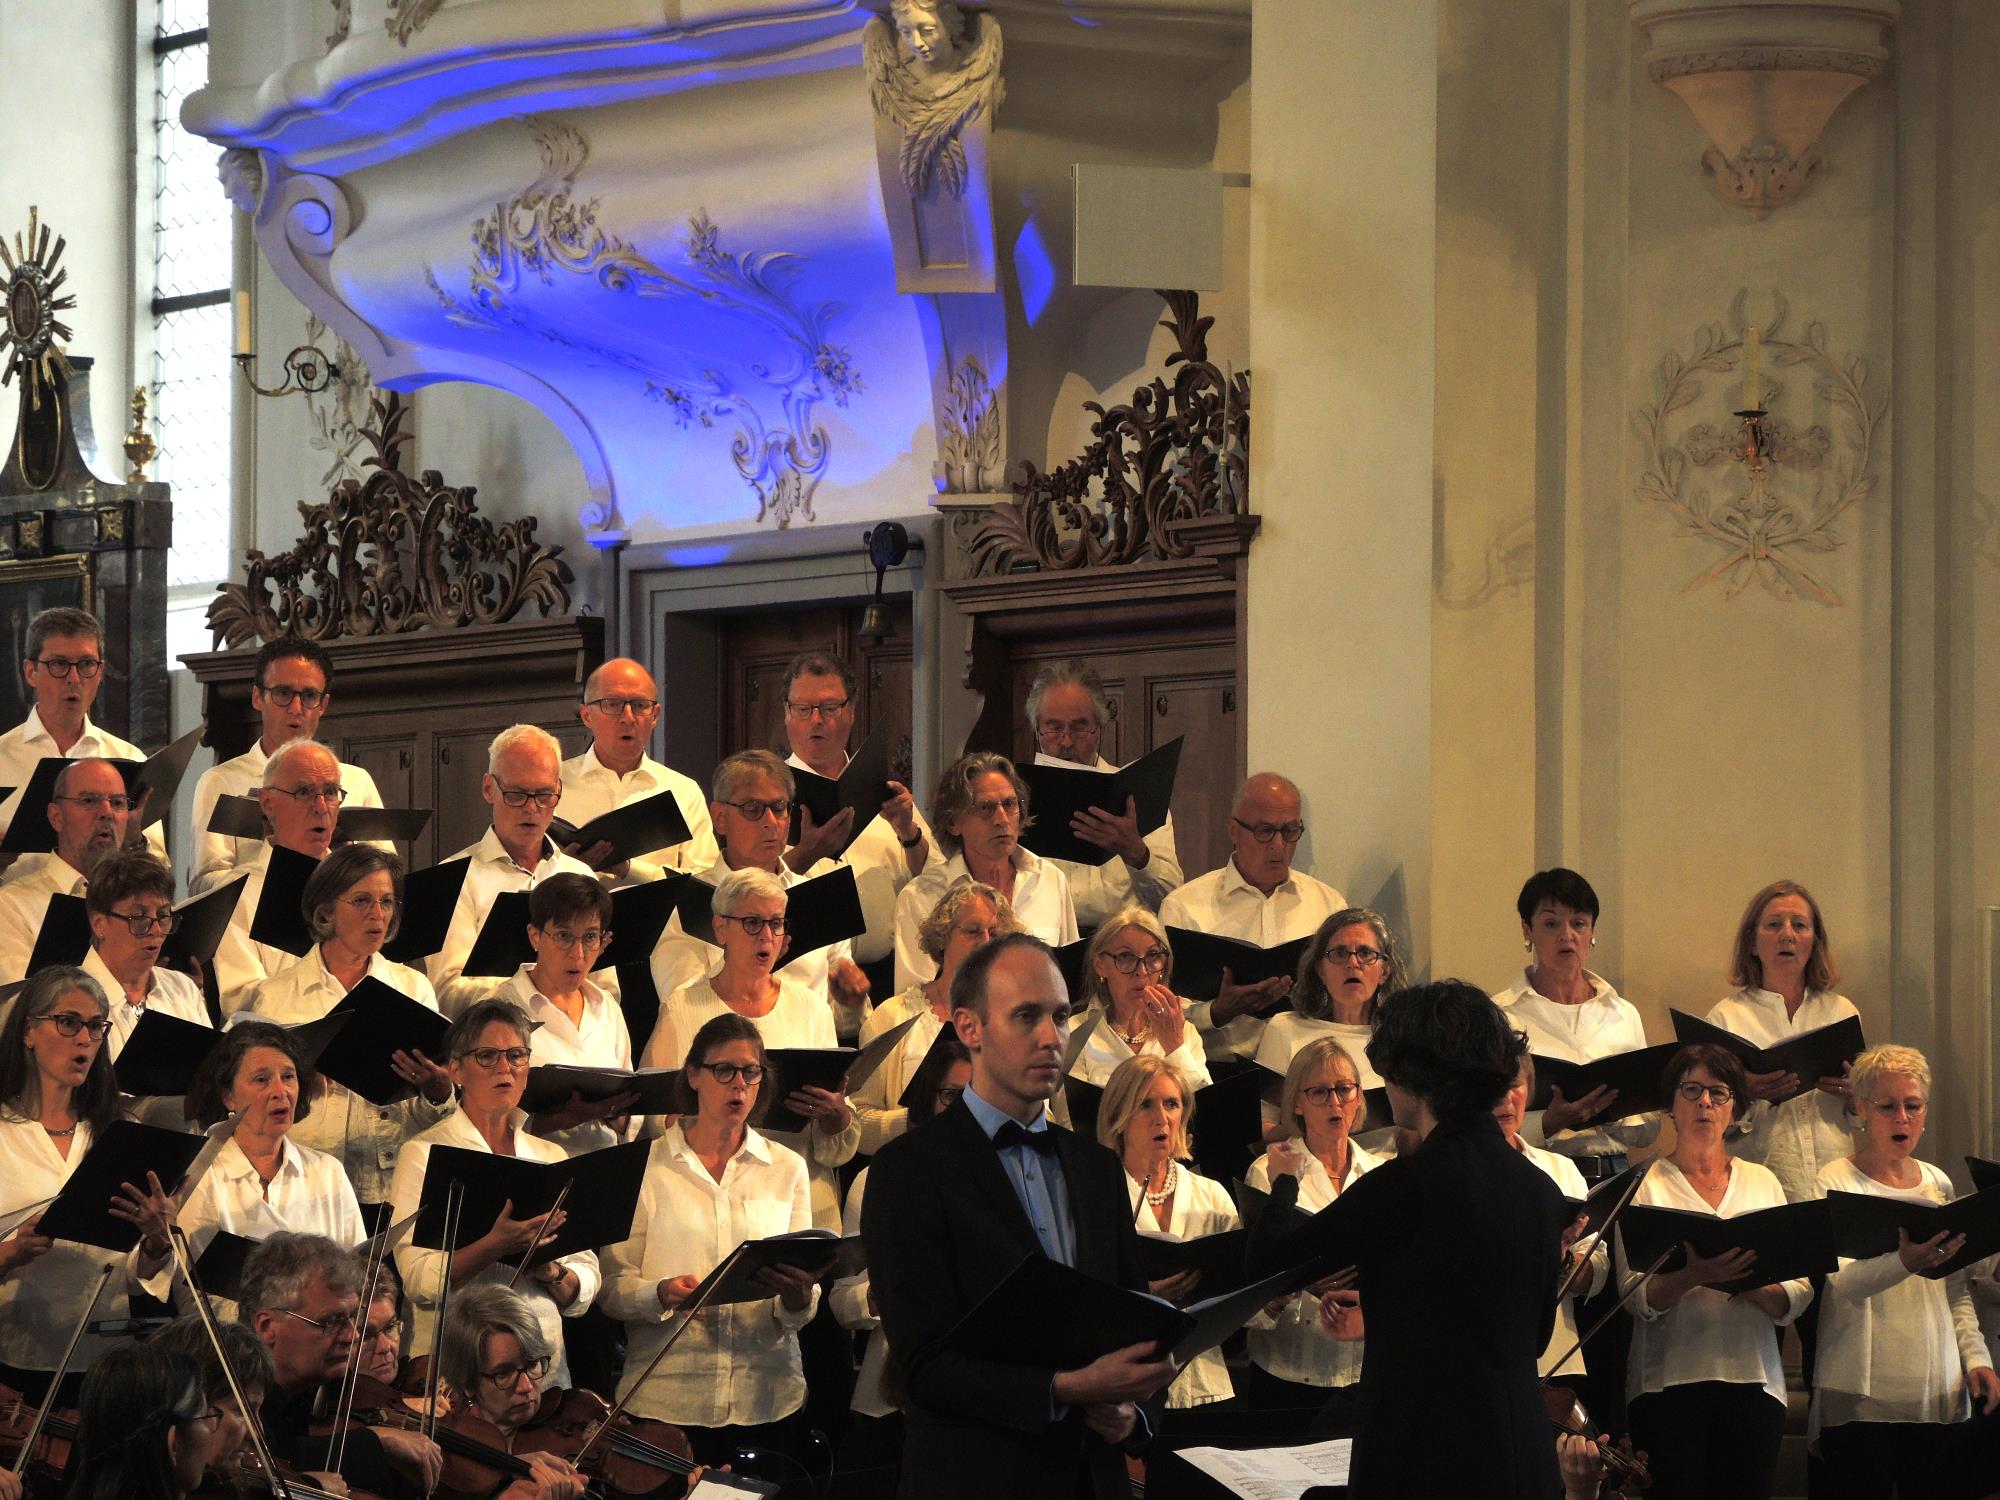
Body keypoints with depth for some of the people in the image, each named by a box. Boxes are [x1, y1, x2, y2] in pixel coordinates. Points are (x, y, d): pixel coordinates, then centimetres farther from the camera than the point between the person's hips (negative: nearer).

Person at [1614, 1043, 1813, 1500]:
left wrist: (1752, 1286, -15)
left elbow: (1798, 1296, 5)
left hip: (1753, 1382, 3)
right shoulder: (1647, 1186, 5)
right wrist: (1693, 1275, -26)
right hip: (1669, 1384, -2)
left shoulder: (1763, 1182, 13)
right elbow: (1636, 1296, -8)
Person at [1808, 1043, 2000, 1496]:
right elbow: (1839, 1282, -17)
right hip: (1862, 1393, -5)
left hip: (1937, 1391, 5)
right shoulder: (1835, 1183, -2)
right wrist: (1904, 1264, -35)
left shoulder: (1938, 1185, 15)